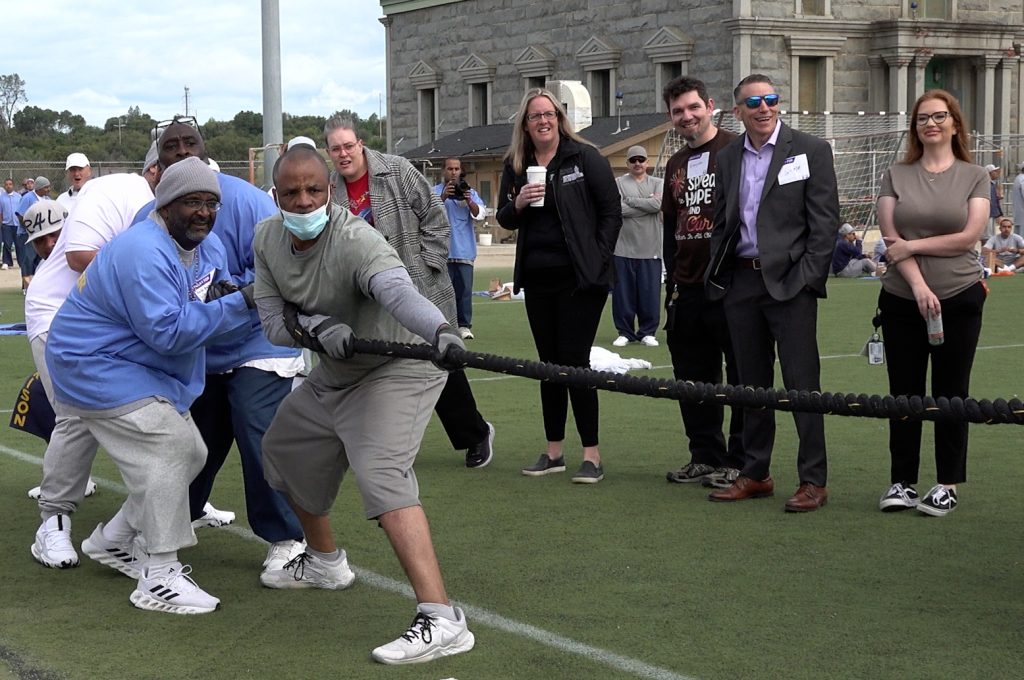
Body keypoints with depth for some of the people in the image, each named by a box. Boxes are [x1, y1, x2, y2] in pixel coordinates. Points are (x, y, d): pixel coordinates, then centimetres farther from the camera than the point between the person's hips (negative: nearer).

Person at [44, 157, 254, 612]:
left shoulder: (209, 246, 3)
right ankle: (159, 579, -17)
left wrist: (220, 295, -6)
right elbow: (167, 332, -32)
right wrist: (237, 304, -30)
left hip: (145, 369, 10)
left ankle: (112, 540, 27)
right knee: (166, 447, -20)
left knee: (190, 453, 12)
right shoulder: (144, 253, -28)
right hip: (96, 368, -10)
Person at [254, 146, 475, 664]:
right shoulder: (268, 239, -6)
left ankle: (440, 620, -38)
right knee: (285, 449, 21)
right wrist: (316, 328, -29)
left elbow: (398, 290, -49)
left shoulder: (355, 241, -29)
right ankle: (324, 562, 47)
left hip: (396, 371, -9)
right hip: (332, 376, 9)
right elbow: (273, 324, -7)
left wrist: (439, 330, -69)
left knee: (381, 475, -28)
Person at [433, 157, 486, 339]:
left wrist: (469, 201, -19)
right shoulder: (435, 192, 8)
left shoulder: (470, 192, 12)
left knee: (464, 290, -2)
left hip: (464, 251, 1)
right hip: (442, 251, -1)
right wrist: (443, 197, -23)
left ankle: (464, 326, 2)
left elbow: (480, 215, -1)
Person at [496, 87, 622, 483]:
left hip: (580, 277, -5)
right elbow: (504, 219, 14)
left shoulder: (584, 158, -4)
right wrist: (517, 203, -8)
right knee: (549, 364, 11)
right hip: (537, 277, 5)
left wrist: (598, 258, -9)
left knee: (574, 361, -8)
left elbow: (611, 211, -3)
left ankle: (591, 456, -2)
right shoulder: (516, 166, 9)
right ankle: (554, 452, 19)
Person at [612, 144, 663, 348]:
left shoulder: (658, 183, 10)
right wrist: (647, 204, -8)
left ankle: (647, 332, 13)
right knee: (623, 293, 1)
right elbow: (616, 209, -11)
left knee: (650, 293, 2)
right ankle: (625, 332, 12)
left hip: (650, 249, 1)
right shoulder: (618, 183, 6)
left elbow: (658, 204, -10)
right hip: (623, 249, -1)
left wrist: (629, 201, -6)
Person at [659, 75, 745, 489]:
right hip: (688, 289, 7)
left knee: (742, 377, 0)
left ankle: (740, 463, 6)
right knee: (693, 380, 11)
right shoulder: (675, 165, 17)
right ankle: (705, 457, 21)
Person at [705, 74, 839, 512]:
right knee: (752, 382, 11)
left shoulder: (811, 150, -2)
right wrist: (717, 275, 8)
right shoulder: (728, 159, 13)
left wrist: (808, 278, -12)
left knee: (802, 383, -4)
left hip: (788, 281, -5)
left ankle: (813, 481, 1)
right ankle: (755, 474, 20)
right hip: (740, 282, 5)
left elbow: (824, 221, -6)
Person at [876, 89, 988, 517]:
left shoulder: (974, 177, 3)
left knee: (950, 393, 4)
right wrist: (919, 285, -14)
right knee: (904, 393, 5)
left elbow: (968, 237, -7)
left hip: (959, 299, -1)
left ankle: (948, 485, 11)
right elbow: (890, 238, -3)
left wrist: (912, 245, -8)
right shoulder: (897, 176, 6)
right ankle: (901, 482, 12)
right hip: (902, 300, 2)